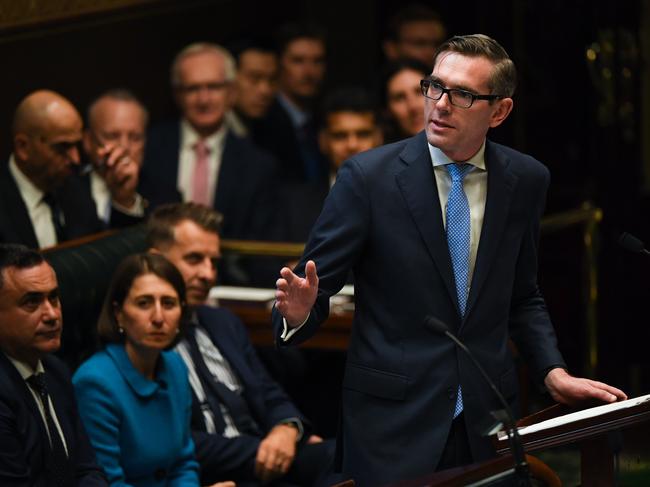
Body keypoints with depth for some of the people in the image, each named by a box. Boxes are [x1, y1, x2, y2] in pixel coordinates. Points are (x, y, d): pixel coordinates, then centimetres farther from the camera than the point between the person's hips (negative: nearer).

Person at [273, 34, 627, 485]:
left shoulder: (527, 180, 2)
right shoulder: (369, 175, -8)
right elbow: (317, 286, -5)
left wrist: (553, 372, 0)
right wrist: (300, 310, -28)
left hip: (487, 416, 3)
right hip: (393, 418, -3)